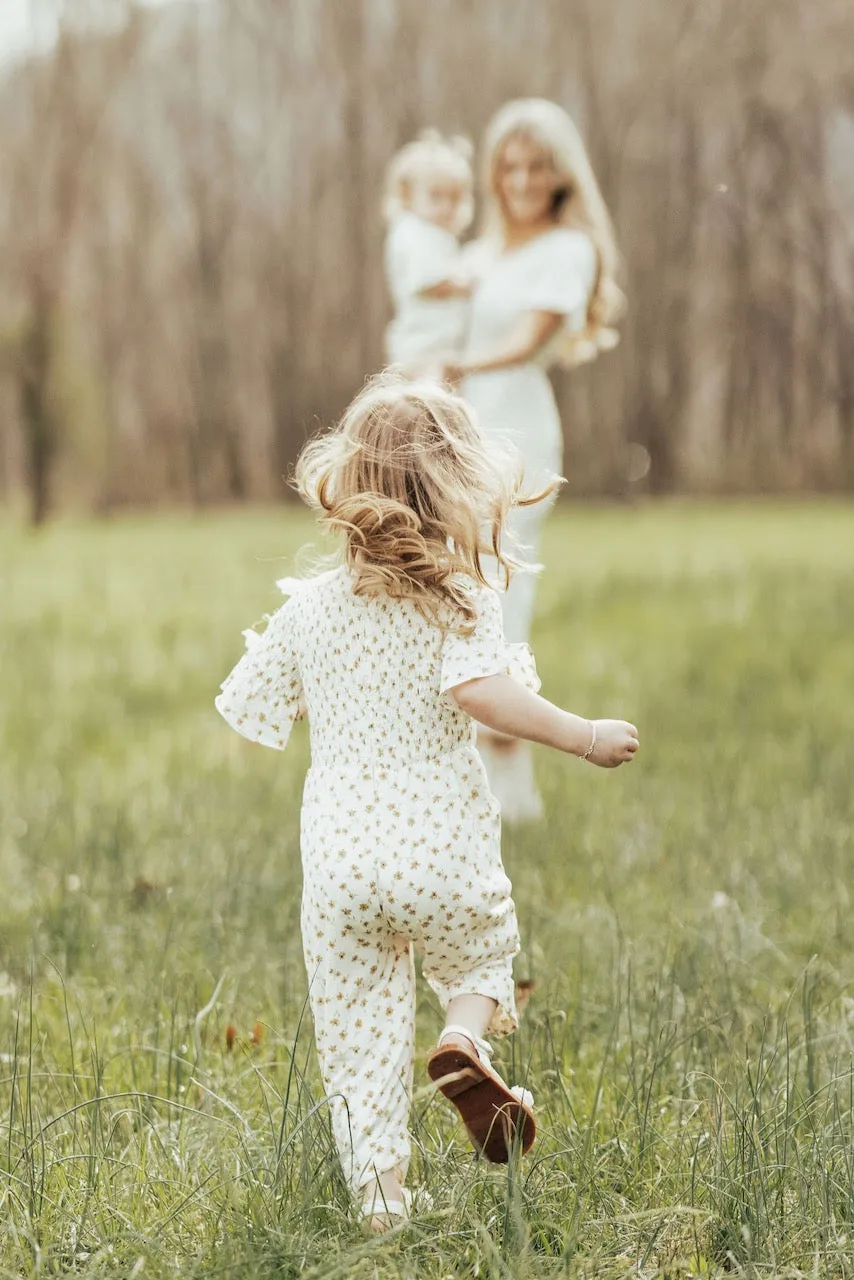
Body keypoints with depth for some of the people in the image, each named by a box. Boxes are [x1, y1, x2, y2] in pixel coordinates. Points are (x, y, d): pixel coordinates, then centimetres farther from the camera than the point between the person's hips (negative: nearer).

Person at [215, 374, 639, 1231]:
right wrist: (584, 736, -19)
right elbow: (480, 689, -27)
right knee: (479, 957, 25)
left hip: (340, 863, 2)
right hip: (443, 854, -2)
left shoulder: (309, 609, 3)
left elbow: (248, 716, 9)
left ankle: (382, 1199, 7)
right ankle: (465, 1040, -7)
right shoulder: (458, 601, -8)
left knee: (357, 1036, 11)